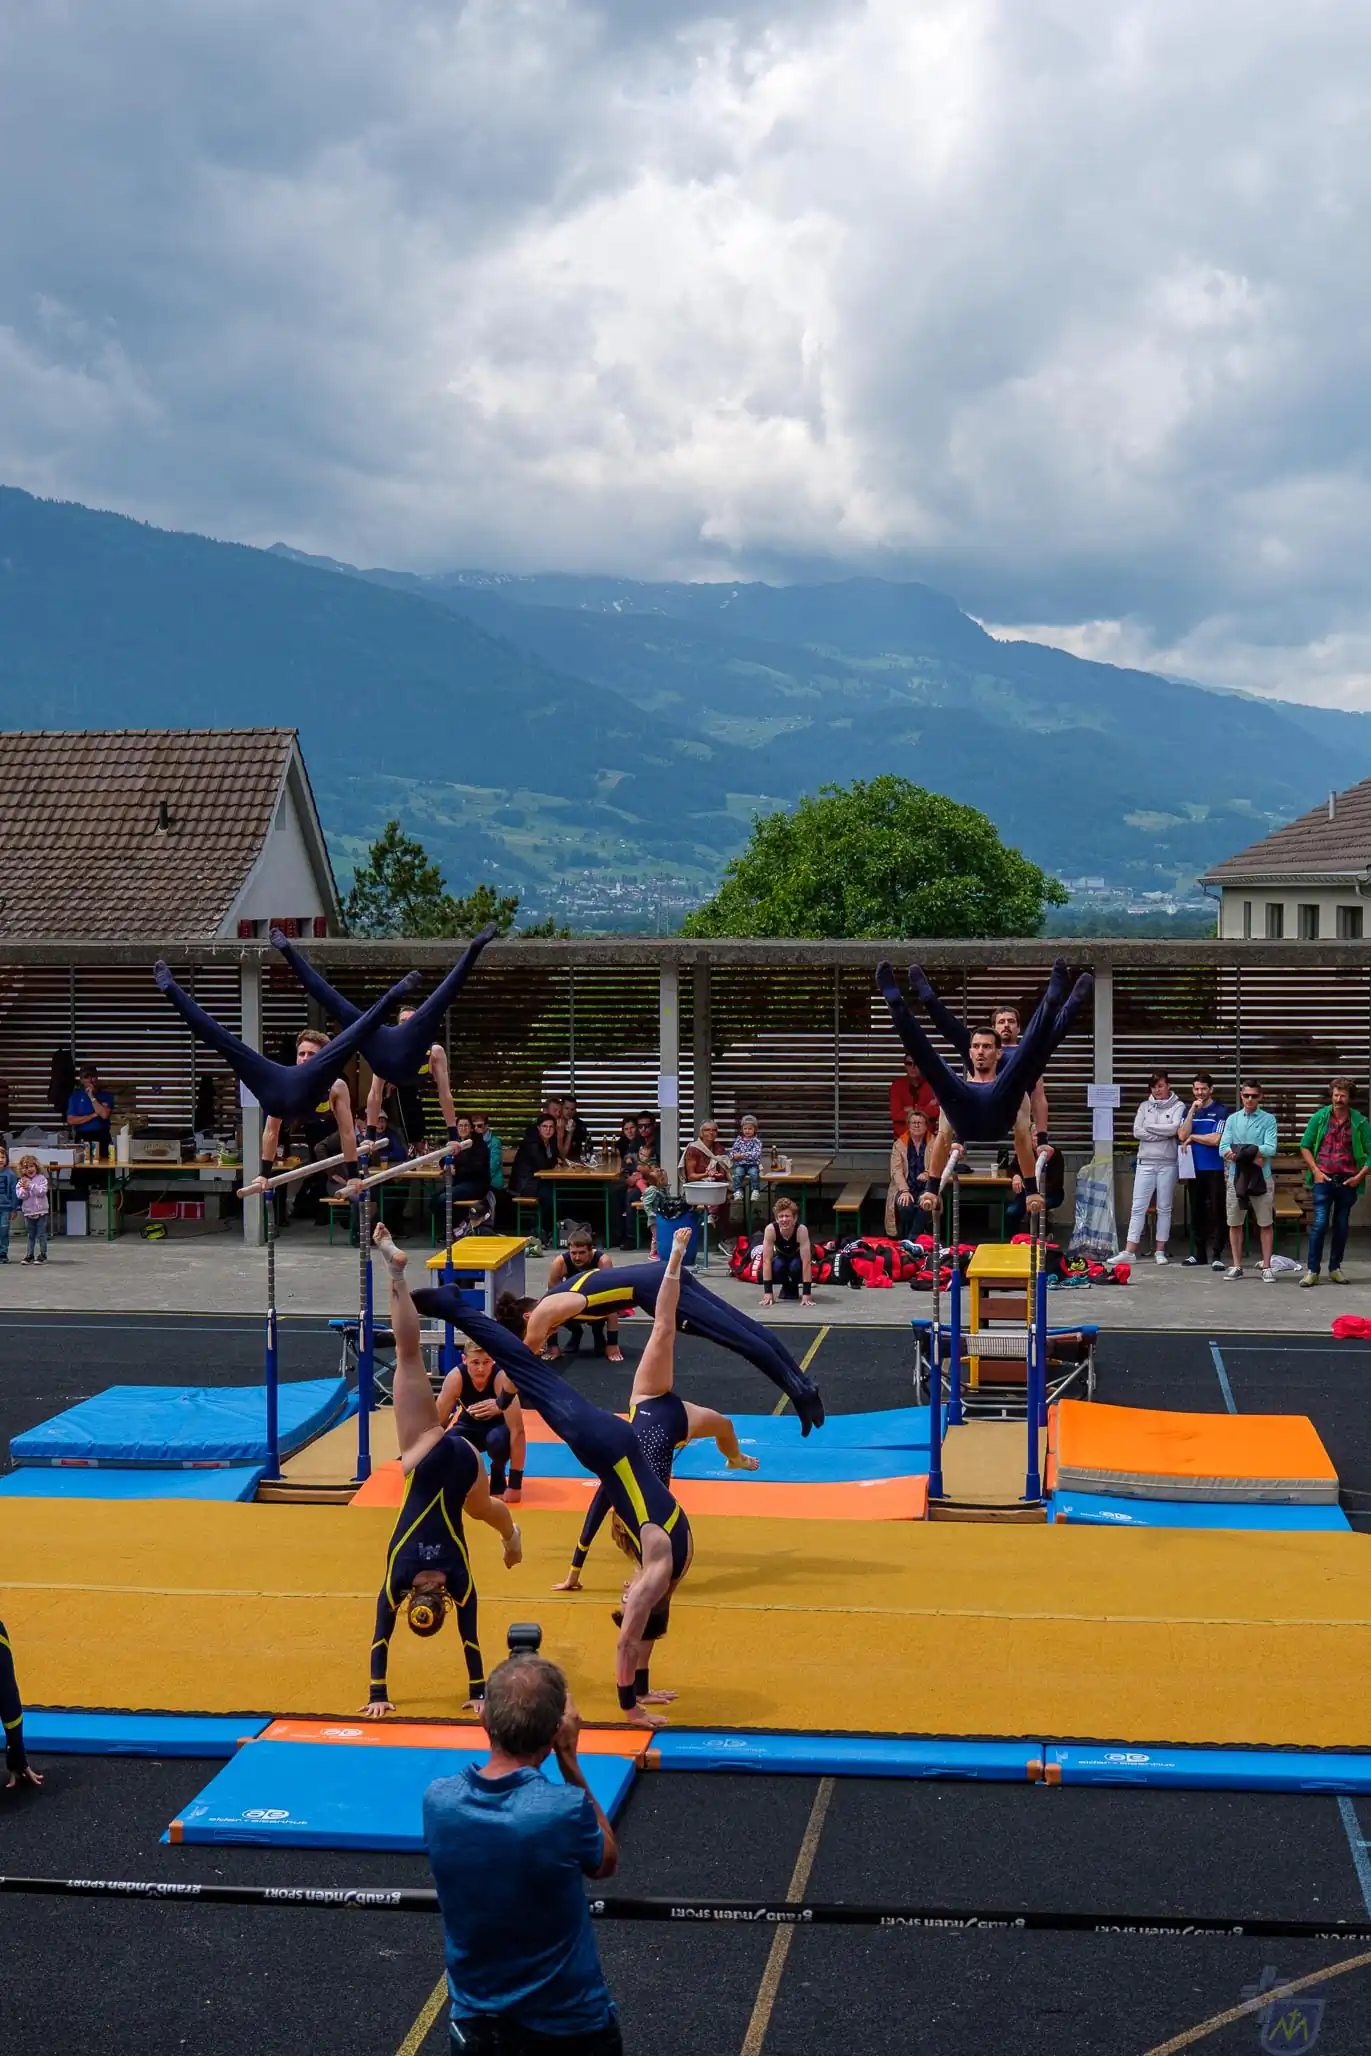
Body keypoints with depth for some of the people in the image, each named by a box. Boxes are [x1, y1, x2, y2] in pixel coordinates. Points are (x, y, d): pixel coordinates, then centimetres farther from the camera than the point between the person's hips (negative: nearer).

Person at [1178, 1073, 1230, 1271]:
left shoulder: (1221, 1111, -4)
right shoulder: (1188, 1110, 10)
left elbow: (1216, 1139, -12)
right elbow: (1182, 1135, -3)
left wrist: (1193, 1137, -3)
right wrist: (1193, 1110, -9)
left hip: (1215, 1169, -5)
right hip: (1194, 1168, 5)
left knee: (1216, 1212, -4)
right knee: (1196, 1211, 10)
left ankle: (1216, 1255, -3)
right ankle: (1199, 1252, 19)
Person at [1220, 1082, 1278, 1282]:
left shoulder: (1268, 1120, 0)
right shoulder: (1232, 1119, 7)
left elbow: (1270, 1149, -13)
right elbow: (1223, 1149, -2)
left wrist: (1239, 1150, -15)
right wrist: (1252, 1156, -14)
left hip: (1261, 1177, -2)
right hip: (1236, 1176, 2)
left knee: (1266, 1224, 1)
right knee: (1234, 1223, 8)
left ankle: (1266, 1267, 7)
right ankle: (1237, 1266, 17)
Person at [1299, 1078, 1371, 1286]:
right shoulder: (1319, 1118, 1)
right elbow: (1305, 1146, 6)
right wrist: (1315, 1171, -4)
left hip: (1347, 1181, 1)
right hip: (1323, 1178, -1)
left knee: (1341, 1226, 9)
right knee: (1319, 1223, -9)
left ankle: (1335, 1268, 20)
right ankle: (1312, 1270, -6)